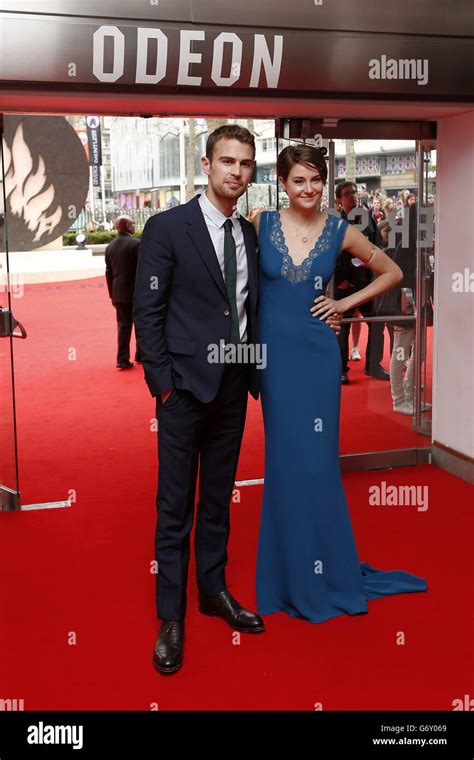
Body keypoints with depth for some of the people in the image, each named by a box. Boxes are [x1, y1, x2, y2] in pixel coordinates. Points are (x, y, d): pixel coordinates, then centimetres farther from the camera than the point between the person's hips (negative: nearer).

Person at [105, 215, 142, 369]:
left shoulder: (110, 247, 5)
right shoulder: (136, 243, -12)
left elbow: (109, 273, 9)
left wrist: (112, 294, 16)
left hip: (119, 293, 5)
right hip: (137, 292, -4)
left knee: (123, 325, 7)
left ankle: (123, 360, 3)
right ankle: (141, 355, 20)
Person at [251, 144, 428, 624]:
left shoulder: (340, 232, 0)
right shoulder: (260, 224, -1)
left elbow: (392, 273, 12)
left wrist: (347, 303, 3)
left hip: (317, 353, 0)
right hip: (275, 352, 0)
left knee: (316, 459, 3)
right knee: (284, 458, 8)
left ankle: (323, 571, 21)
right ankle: (291, 569, 23)